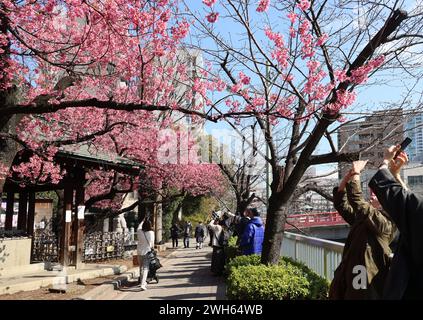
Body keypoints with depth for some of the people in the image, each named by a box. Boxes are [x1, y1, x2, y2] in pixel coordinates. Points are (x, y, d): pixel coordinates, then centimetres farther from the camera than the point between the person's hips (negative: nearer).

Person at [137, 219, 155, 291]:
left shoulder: (139, 232, -6)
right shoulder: (151, 233, -14)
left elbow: (139, 227, 18)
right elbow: (152, 243, -5)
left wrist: (143, 221, 33)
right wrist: (152, 248, 14)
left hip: (140, 252, 4)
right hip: (147, 252, -4)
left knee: (141, 267, 20)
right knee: (145, 268, -2)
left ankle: (142, 281, 34)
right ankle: (143, 284, -11)